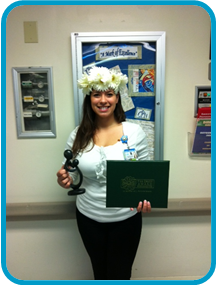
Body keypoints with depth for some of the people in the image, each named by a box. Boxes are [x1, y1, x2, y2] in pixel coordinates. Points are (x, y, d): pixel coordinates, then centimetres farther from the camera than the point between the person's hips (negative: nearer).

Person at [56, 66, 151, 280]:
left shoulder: (134, 132, -10)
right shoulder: (78, 135, -6)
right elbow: (70, 175, 2)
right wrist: (64, 180, -20)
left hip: (126, 218, -1)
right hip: (88, 218, 2)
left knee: (120, 274, 18)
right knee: (99, 272, 25)